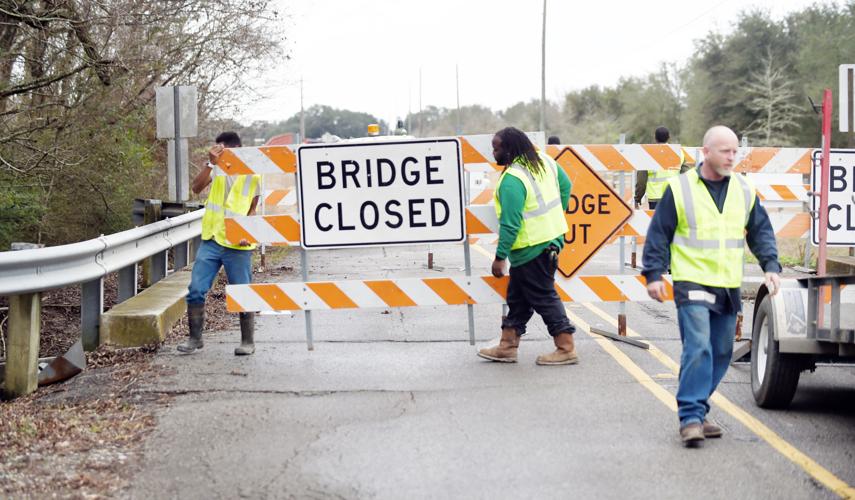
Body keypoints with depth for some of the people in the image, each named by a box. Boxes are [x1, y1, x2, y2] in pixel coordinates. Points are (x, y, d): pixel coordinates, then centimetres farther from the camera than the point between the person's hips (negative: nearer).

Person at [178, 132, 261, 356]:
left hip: (238, 245, -3)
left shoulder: (254, 175, -1)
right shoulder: (218, 169, 7)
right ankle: (195, 338, 9)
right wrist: (211, 163, -17)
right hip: (211, 239, 3)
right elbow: (197, 187, -7)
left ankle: (248, 341, 14)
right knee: (196, 290, -1)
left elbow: (255, 209, 3)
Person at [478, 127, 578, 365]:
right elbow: (565, 185, 16)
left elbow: (510, 224, -24)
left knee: (544, 298, -1)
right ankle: (507, 347, 21)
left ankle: (566, 348, 3)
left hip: (530, 249, -10)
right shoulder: (544, 161, 3)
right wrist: (554, 215, 22)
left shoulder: (512, 180, -23)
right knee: (517, 297, 15)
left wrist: (500, 257, -18)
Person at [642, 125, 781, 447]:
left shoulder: (744, 191, 8)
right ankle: (690, 417, -15)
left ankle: (696, 410, 19)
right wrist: (654, 274, -5)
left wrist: (770, 266, 4)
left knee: (721, 353, 8)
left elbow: (760, 231, 16)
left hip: (729, 287, 6)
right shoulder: (680, 188, -4)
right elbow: (659, 234, 0)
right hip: (692, 285, -5)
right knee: (697, 349, -16)